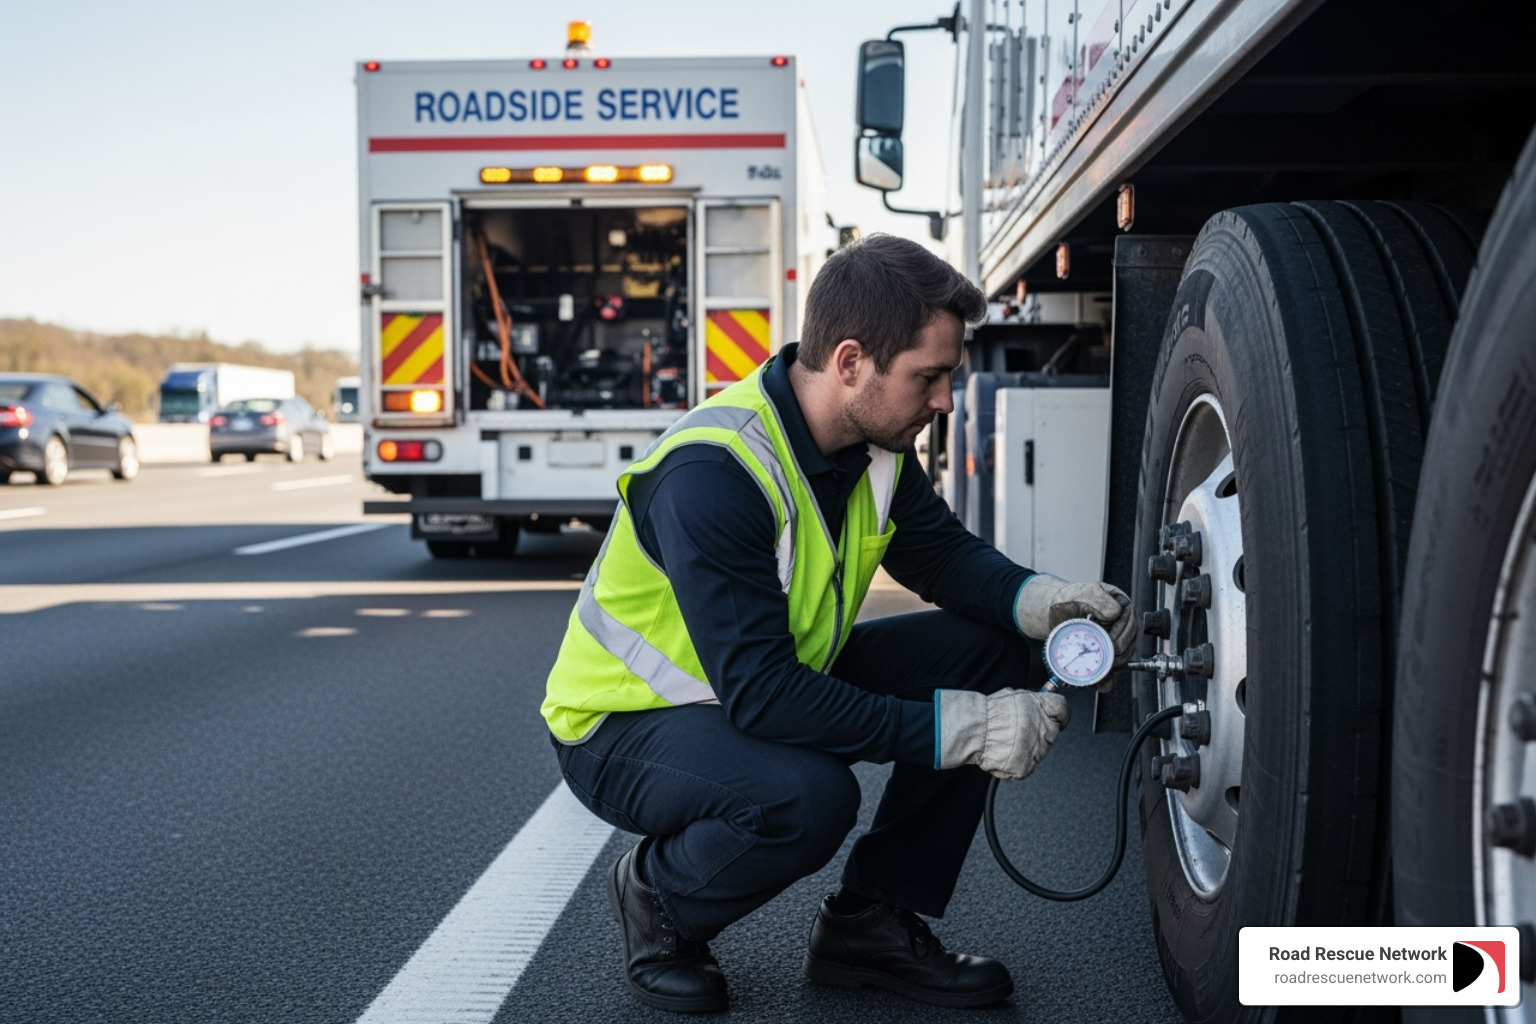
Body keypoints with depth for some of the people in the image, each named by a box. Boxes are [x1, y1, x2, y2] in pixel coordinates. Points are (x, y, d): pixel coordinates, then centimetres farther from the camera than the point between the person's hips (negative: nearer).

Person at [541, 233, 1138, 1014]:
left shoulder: (875, 440, -7)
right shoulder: (713, 472, -33)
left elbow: (944, 552, 6)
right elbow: (758, 694, -35)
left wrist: (1041, 601, -15)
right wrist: (957, 728, -35)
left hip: (780, 679, 8)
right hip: (625, 722, -8)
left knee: (990, 650, -6)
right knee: (804, 797, -38)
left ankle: (873, 921, 2)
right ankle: (657, 901, -4)